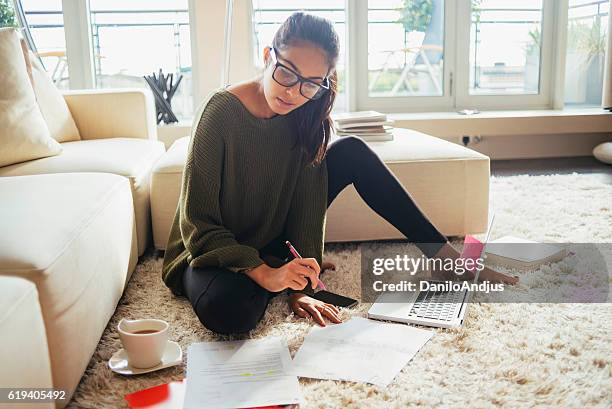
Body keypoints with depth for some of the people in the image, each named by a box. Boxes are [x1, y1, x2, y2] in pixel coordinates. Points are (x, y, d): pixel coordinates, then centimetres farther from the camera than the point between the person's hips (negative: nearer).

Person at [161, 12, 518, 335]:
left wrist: (300, 286, -21)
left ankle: (447, 257, -4)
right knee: (231, 311, -41)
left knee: (352, 152, -9)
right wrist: (265, 275, -33)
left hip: (273, 241, 5)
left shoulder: (304, 115, -9)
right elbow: (198, 224, -23)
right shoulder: (222, 110, -24)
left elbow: (304, 202, -11)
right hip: (214, 252, -4)